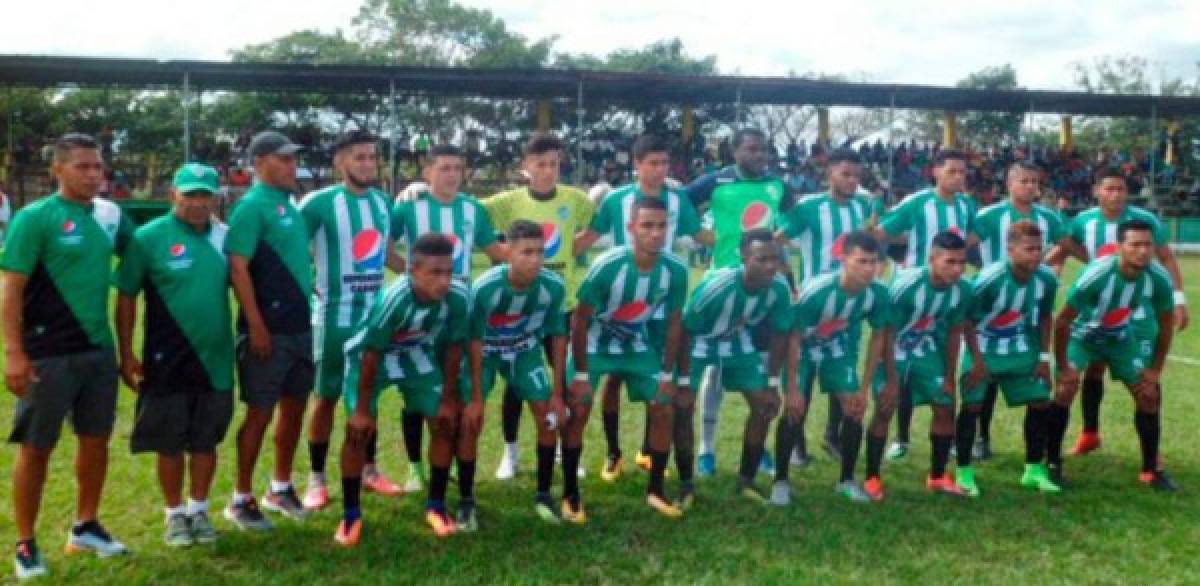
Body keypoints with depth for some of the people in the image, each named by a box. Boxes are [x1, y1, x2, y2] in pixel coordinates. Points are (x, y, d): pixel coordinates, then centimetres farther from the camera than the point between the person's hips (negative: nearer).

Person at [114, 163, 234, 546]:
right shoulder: (149, 237, -9)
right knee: (170, 444, 8)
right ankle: (175, 514, 25)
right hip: (167, 361, -3)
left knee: (205, 441, 13)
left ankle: (199, 510, 29)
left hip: (216, 359, 3)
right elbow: (126, 298, -5)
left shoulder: (226, 236, 1)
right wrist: (126, 355, -6)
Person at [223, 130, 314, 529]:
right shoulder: (252, 206, -11)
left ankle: (281, 487, 28)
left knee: (294, 408, 14)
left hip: (301, 326, 8)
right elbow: (237, 268, -17)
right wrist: (256, 325, -19)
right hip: (269, 329, -8)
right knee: (260, 412, 1)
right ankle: (241, 499, 14)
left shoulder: (291, 204, 13)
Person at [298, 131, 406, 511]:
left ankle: (369, 470, 27)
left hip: (375, 313, 5)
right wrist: (311, 288, -15)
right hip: (334, 316, -5)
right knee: (326, 396, 4)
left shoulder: (382, 202, 8)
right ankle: (317, 479, 16)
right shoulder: (319, 203, -11)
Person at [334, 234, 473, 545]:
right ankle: (351, 515, 6)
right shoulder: (393, 299, -40)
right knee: (358, 429, -11)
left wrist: (449, 399, -4)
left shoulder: (459, 296, -29)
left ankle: (436, 507, 15)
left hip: (417, 354, 4)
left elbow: (453, 348, -12)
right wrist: (362, 409, -18)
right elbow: (371, 356, -27)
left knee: (445, 423, -1)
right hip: (372, 354, -4)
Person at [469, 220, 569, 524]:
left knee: (549, 416, -6)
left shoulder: (554, 286, -26)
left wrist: (557, 393, -8)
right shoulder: (485, 288, -35)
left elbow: (557, 336, -12)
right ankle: (466, 502, 5)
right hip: (485, 351, -2)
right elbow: (475, 341, -24)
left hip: (525, 350, 3)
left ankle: (543, 496, 12)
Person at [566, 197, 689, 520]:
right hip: (595, 344, -4)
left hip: (637, 345, 4)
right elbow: (580, 320, -22)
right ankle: (570, 495, 0)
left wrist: (667, 375, -3)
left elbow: (673, 324, -5)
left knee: (663, 409, -2)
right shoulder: (607, 266, -31)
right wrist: (581, 375, -20)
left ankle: (655, 490, 14)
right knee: (578, 410, -14)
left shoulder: (676, 270, -20)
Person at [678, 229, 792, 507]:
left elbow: (779, 335, -8)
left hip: (737, 340, 4)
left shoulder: (780, 288, -25)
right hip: (700, 341, -4)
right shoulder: (716, 286, -39)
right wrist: (684, 383, -22)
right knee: (682, 407, -14)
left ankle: (746, 480, 16)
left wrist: (772, 384, -5)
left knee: (764, 404, -1)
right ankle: (686, 484, 4)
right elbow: (686, 331, -26)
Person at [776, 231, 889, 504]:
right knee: (794, 411, -10)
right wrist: (792, 390, -21)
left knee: (854, 410, -4)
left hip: (840, 347, 4)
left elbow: (877, 338, -7)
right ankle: (781, 480, 7)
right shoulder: (815, 290, -37)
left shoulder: (878, 293, -24)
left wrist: (864, 389, -5)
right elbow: (794, 339, -25)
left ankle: (847, 480, 16)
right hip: (806, 347, -3)